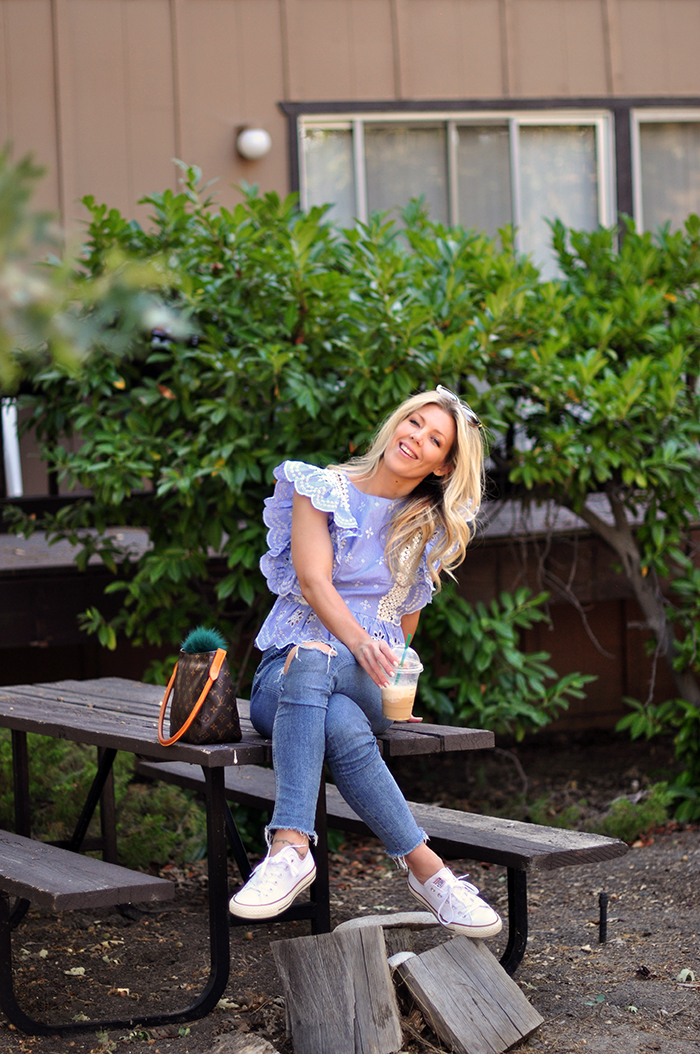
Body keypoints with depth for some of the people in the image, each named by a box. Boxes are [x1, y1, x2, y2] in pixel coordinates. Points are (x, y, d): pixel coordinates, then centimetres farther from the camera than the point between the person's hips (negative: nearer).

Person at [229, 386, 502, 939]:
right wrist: (359, 641, -27)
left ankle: (290, 848, -53)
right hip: (282, 672, 0)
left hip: (371, 685, 0)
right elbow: (313, 582, -11)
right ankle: (426, 868, -46)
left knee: (312, 661, -40)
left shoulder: (431, 530, 14)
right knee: (343, 727, -40)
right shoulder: (322, 489, 4)